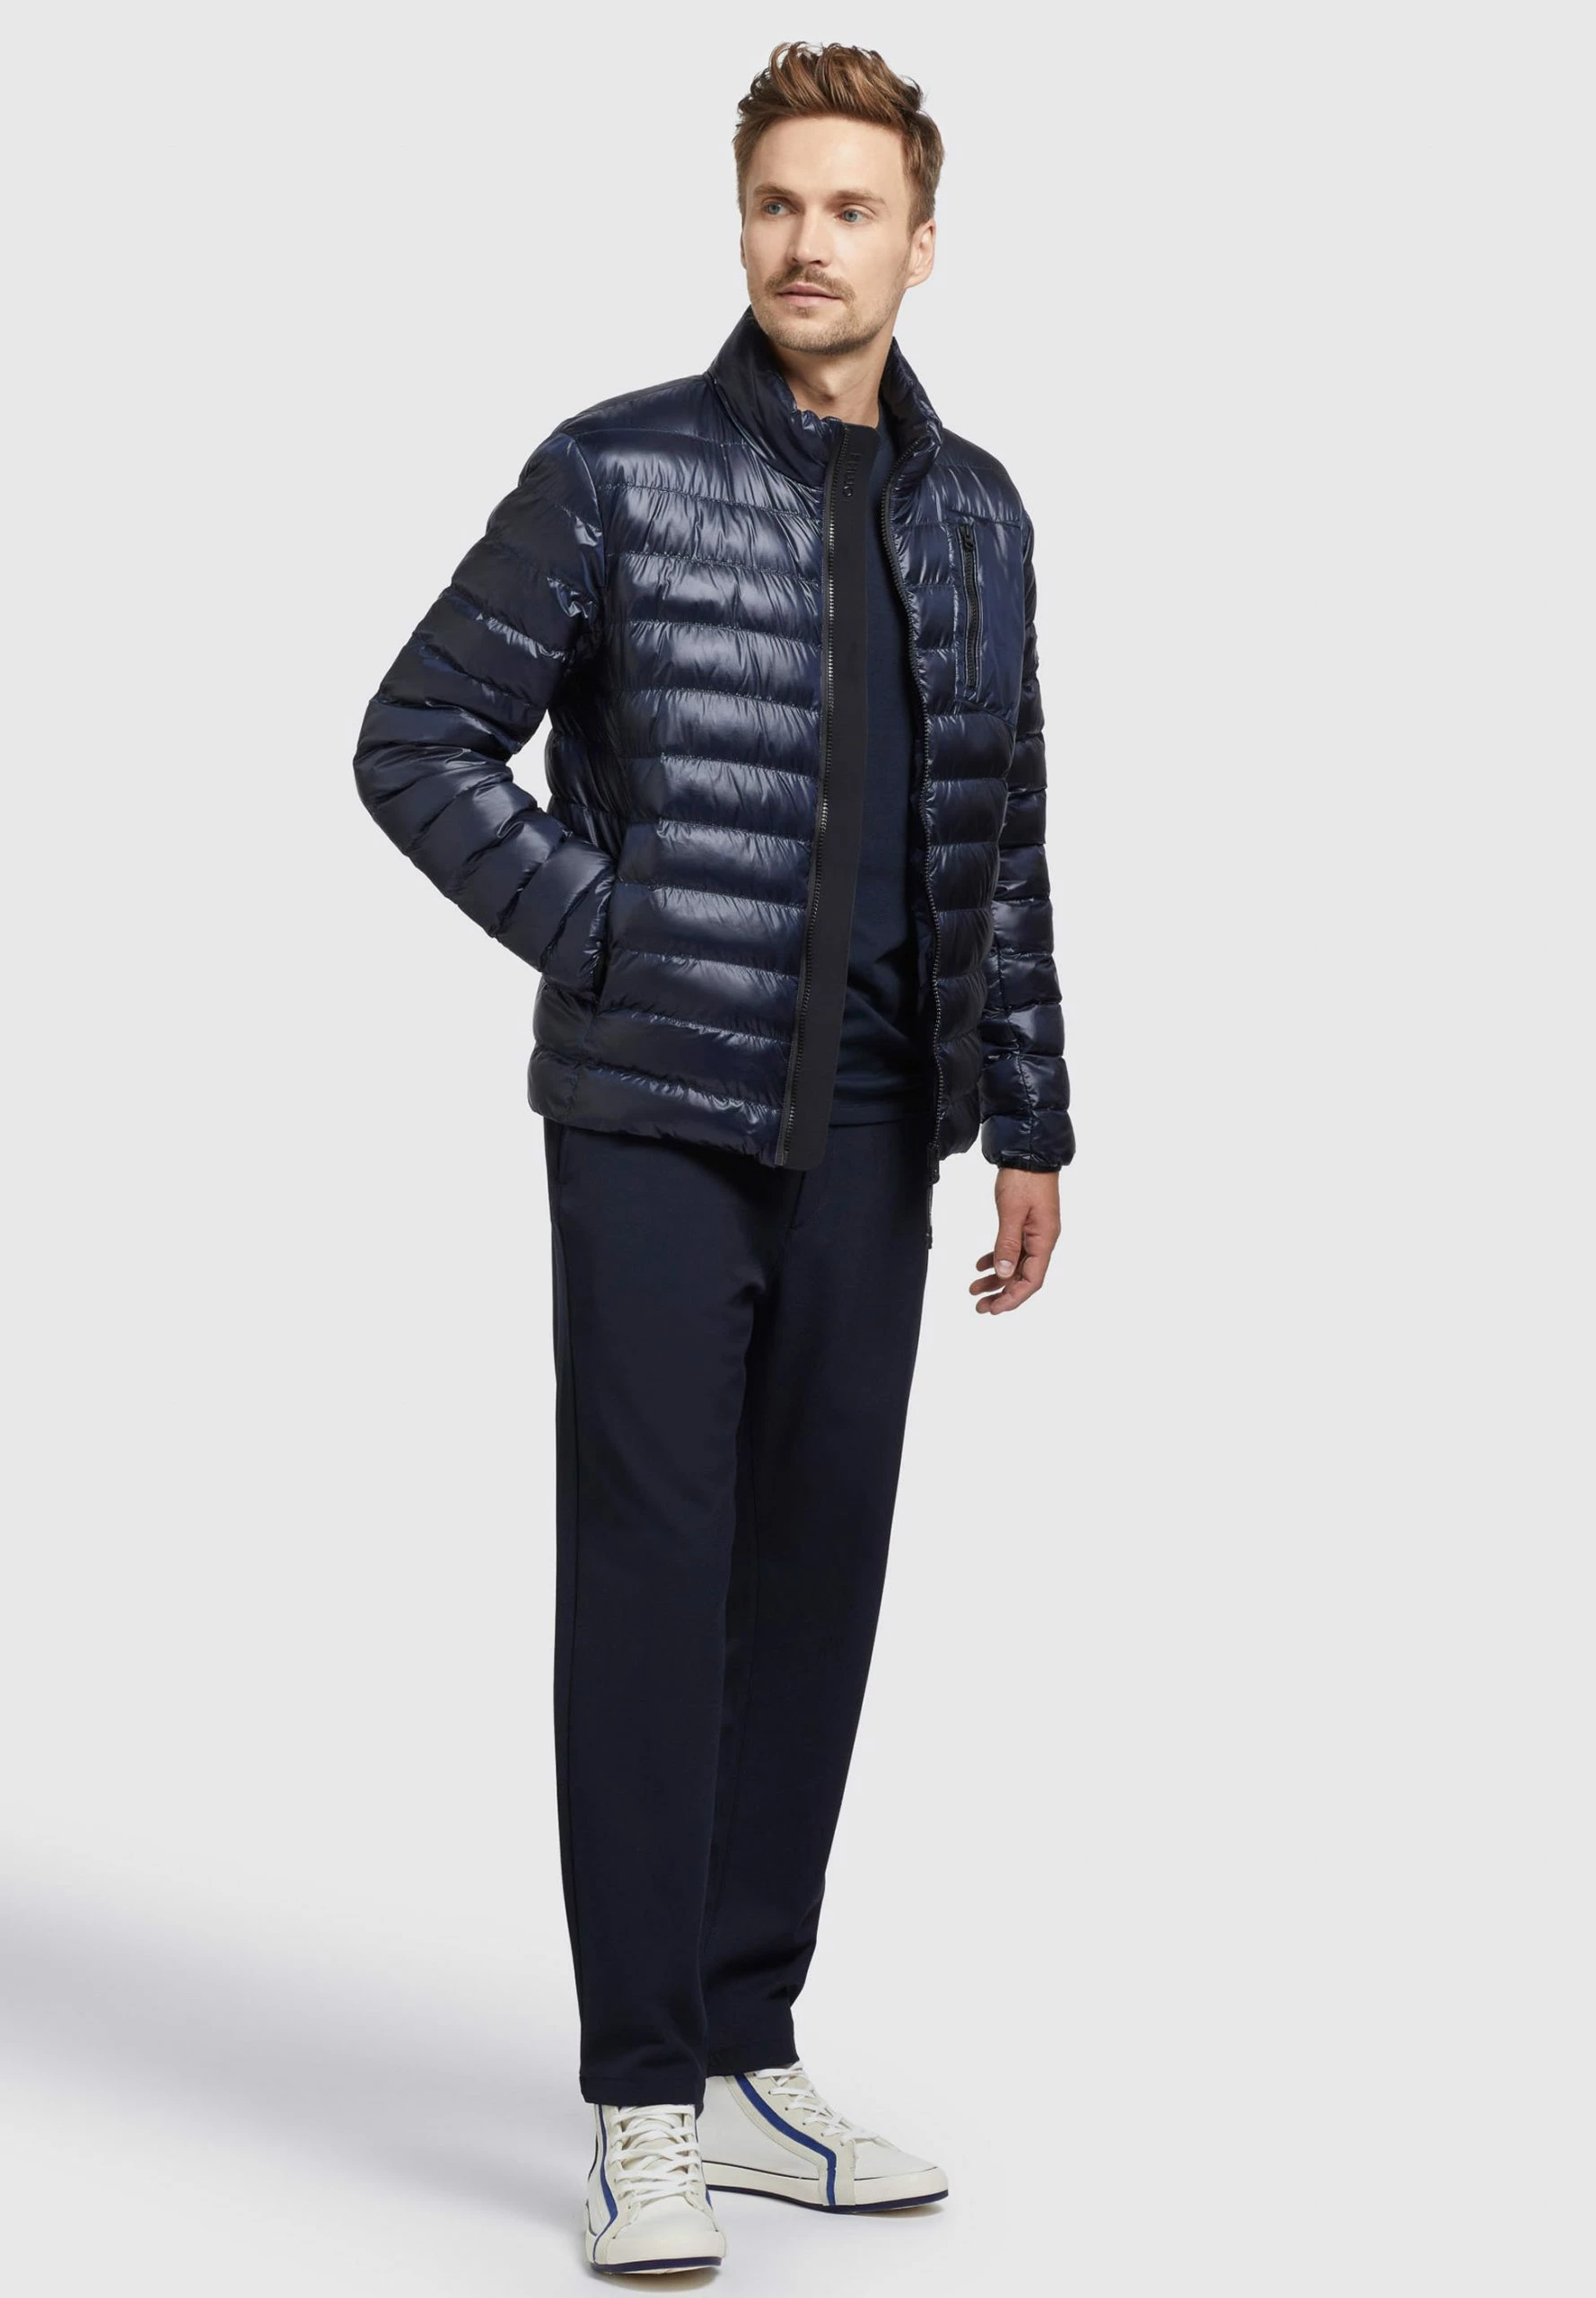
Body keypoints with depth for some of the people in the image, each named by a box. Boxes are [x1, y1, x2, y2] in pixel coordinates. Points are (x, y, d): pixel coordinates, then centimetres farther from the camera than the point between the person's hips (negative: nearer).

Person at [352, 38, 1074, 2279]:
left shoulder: (974, 514, 10)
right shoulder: (616, 473, -5)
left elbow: (998, 839, 14)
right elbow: (420, 744, -3)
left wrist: (1030, 1122, 11)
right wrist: (608, 940, -8)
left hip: (867, 1135, 5)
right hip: (655, 1118, -5)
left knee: (818, 1577, 8)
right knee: (651, 1579, -3)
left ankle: (750, 2054, 20)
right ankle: (642, 2106, 4)